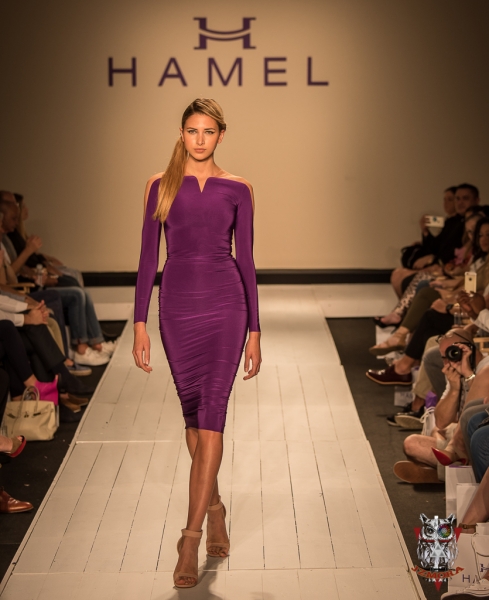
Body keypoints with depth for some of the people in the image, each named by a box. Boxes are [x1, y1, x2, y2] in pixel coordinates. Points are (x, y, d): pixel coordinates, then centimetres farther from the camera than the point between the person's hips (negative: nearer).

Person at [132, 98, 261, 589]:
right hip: (178, 305, 2)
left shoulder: (237, 190, 4)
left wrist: (254, 331, 4)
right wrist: (139, 323, -3)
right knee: (194, 416, 12)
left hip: (225, 304, -2)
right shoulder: (160, 186, 5)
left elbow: (245, 260, 6)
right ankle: (214, 507, 32)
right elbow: (148, 257, 4)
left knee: (210, 418, -10)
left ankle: (191, 537, -10)